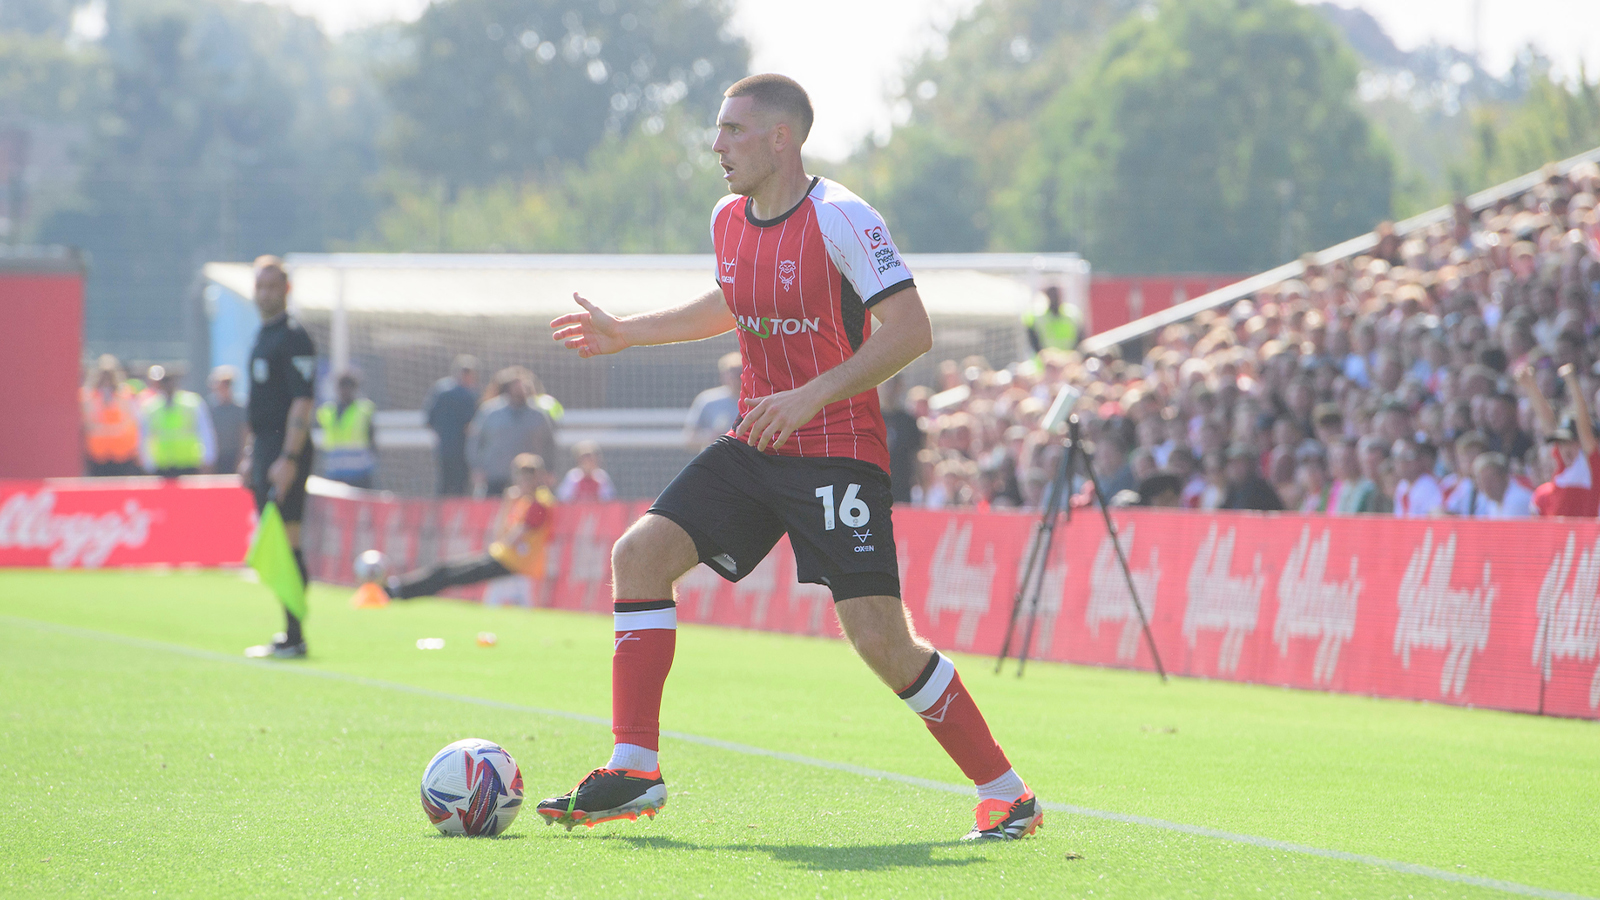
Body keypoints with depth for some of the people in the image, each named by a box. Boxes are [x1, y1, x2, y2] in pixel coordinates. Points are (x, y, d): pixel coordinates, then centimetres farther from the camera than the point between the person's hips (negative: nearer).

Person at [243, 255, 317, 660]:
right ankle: (289, 633, 17)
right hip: (264, 446, 9)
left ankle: (294, 638, -11)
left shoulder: (293, 338, -11)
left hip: (286, 452, -9)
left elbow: (302, 402, -18)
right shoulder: (263, 336, 18)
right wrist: (252, 456, 23)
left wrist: (288, 459, -24)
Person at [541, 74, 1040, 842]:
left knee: (880, 639, -13)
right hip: (755, 447, 7)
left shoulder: (839, 218, -15)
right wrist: (624, 332, 27)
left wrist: (812, 397, -25)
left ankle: (1005, 796, 2)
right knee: (640, 552, -8)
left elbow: (910, 331, -19)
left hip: (838, 452, -7)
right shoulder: (728, 221, 8)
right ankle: (634, 773, -4)